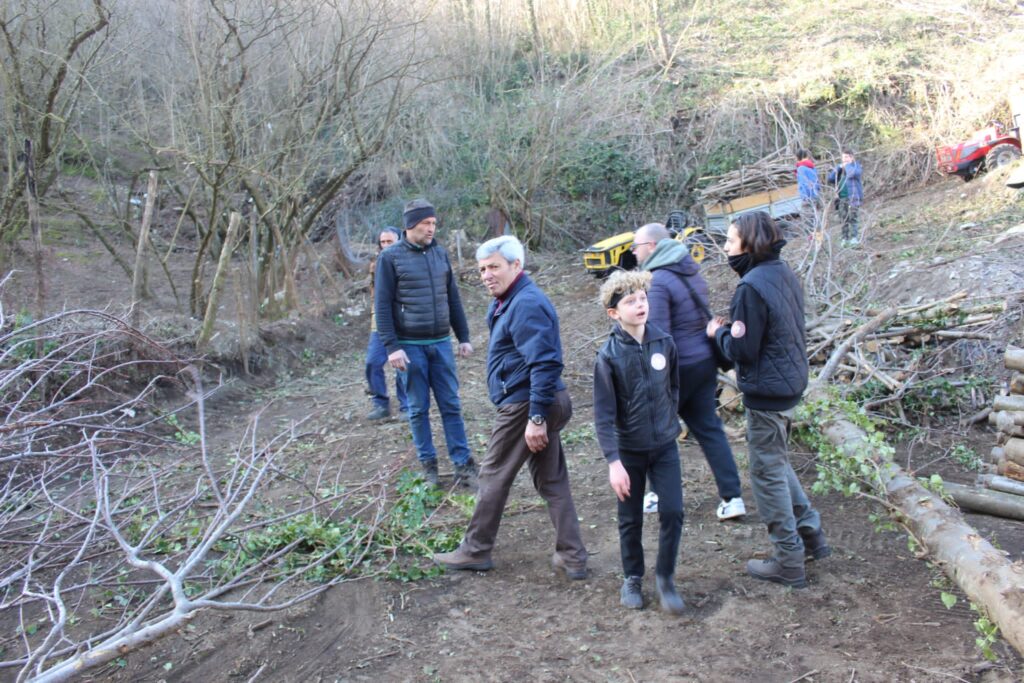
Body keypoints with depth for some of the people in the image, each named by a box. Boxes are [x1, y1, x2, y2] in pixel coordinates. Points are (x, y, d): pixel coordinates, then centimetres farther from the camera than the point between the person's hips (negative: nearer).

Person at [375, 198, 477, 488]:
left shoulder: (440, 253, 8)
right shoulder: (390, 257, -5)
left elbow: (453, 299, 13)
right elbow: (382, 305, -7)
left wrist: (464, 337, 11)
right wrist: (391, 346, -13)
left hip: (441, 343, 4)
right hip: (410, 346, -3)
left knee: (451, 406, 5)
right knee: (419, 409, 6)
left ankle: (463, 465, 10)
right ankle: (428, 463, 19)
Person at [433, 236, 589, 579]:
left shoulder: (526, 305, -19)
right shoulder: (509, 301, 15)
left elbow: (545, 364, -26)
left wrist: (536, 418, -26)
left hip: (525, 405, -10)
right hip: (544, 404, 10)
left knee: (494, 476, 4)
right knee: (552, 481, 12)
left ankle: (475, 551, 19)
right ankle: (572, 557, 17)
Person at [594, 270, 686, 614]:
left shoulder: (664, 342, -6)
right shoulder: (608, 355, -15)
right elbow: (604, 414, -16)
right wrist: (613, 461, -21)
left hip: (665, 446, 2)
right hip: (629, 450, -2)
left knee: (673, 512, -2)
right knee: (631, 519, 10)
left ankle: (665, 576, 19)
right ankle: (632, 578, 31)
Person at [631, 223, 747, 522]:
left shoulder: (658, 281, -19)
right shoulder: (691, 270, 8)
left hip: (679, 366, -8)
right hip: (705, 360, 8)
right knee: (709, 428, 12)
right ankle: (732, 497, 12)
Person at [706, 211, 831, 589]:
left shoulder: (752, 287, -23)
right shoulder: (783, 273, 5)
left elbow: (743, 350, -21)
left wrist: (719, 331, -3)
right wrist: (730, 328, 7)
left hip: (766, 393, -9)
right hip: (791, 383, 9)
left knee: (767, 474, 4)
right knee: (777, 463, 25)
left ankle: (788, 563, 15)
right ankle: (810, 533, 32)